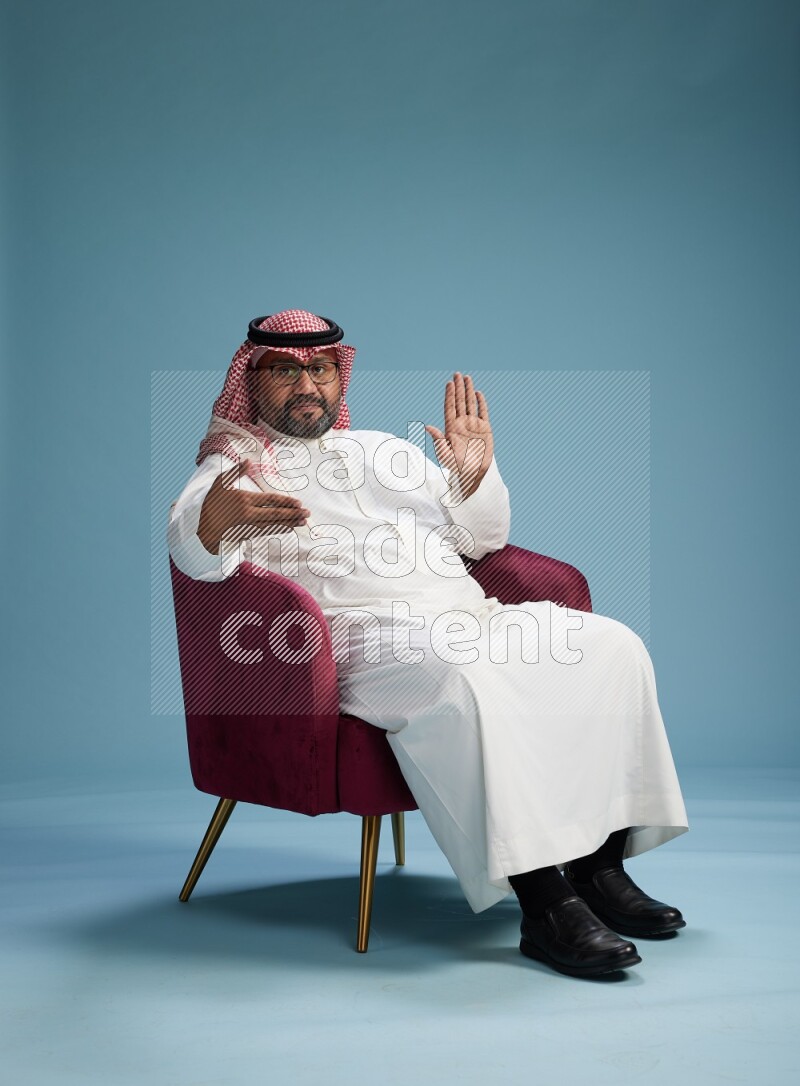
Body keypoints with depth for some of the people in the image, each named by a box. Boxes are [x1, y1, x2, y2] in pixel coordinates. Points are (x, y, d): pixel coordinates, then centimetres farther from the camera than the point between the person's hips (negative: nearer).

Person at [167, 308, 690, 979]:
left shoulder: (383, 448, 30)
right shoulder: (234, 467, 13)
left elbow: (481, 539, 30)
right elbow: (193, 553, -10)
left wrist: (474, 475, 9)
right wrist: (211, 522, -35)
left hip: (470, 614, 7)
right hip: (366, 633, -6)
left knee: (612, 645, -13)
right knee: (460, 677, -38)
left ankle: (601, 866, -12)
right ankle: (543, 904, -35)